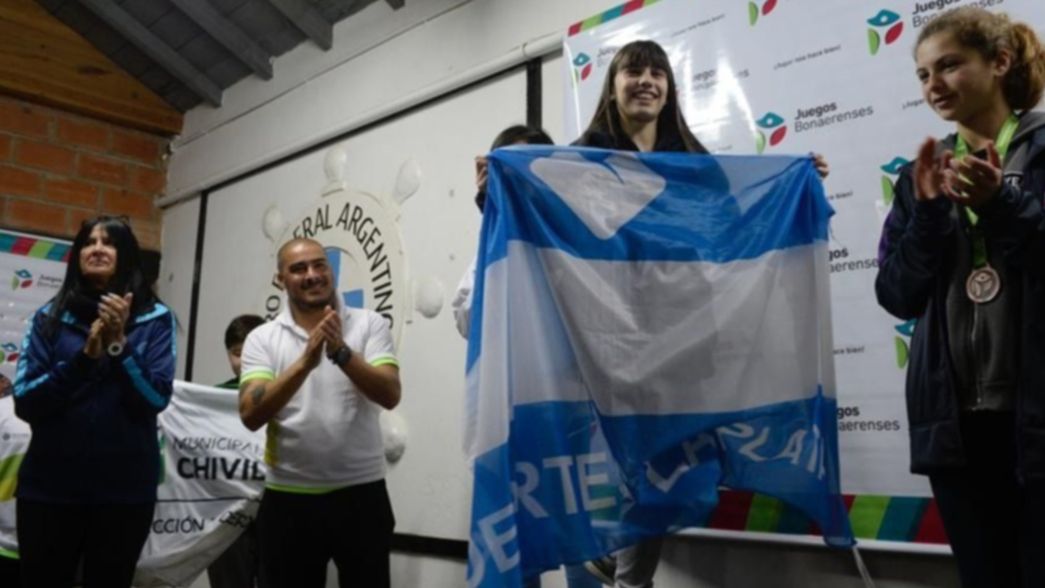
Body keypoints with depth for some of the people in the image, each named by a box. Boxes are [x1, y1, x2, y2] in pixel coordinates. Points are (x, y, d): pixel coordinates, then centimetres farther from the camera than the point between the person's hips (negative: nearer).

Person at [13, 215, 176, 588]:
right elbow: (24, 402, -5)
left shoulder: (155, 319, -1)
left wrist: (118, 343, -20)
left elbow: (157, 398, -9)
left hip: (124, 488, -1)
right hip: (49, 486, 1)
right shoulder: (50, 317, 3)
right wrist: (85, 356, -17)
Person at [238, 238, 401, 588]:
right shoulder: (262, 339, 1)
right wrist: (305, 362, -24)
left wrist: (342, 353, -27)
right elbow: (251, 415, -12)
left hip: (360, 493, -1)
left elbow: (390, 396, -13)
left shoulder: (370, 325, -1)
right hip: (288, 498, 1)